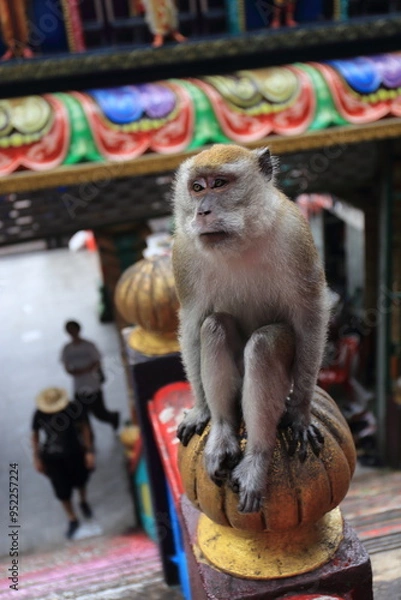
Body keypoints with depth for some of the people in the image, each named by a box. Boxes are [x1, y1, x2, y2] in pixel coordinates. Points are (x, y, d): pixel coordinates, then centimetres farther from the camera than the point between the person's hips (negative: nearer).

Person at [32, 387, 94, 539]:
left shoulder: (72, 408, -23)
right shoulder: (39, 414, -20)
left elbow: (84, 428, -9)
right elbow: (35, 435, -3)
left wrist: (89, 451, -7)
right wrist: (37, 458, 1)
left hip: (75, 453, 0)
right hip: (53, 457, 0)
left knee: (80, 481, 22)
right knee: (62, 491, 6)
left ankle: (83, 502, 57)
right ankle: (72, 520, 32)